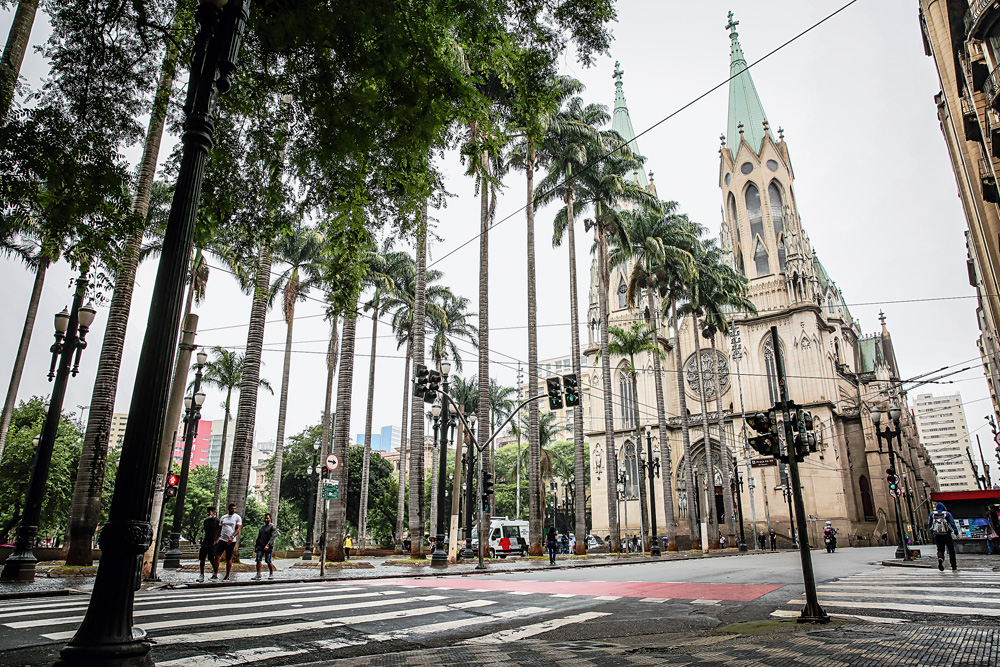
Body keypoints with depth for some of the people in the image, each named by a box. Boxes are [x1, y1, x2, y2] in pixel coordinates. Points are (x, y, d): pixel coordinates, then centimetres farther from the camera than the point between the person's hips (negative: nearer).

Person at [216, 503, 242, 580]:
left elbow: (238, 528, -8)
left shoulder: (238, 517, 0)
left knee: (229, 559, 2)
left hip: (231, 541, -3)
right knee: (216, 556, -8)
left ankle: (227, 575, 12)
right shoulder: (223, 517, 13)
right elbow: (220, 529, 17)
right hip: (222, 540, 3)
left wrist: (232, 537, -22)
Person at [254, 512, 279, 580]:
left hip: (268, 547, -6)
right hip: (260, 546, 6)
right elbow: (259, 537, 23)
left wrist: (267, 545, -23)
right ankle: (258, 574, -2)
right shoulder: (262, 527, 19)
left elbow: (272, 537, -13)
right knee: (258, 560, -6)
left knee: (268, 561, -5)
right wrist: (256, 546, 16)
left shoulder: (272, 527, -2)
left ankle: (271, 574, 10)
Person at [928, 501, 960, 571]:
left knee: (940, 550, 9)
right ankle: (954, 567, 15)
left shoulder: (932, 514, 8)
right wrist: (956, 531, -10)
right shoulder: (947, 514, 3)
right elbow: (952, 523, -11)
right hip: (947, 535, -1)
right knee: (951, 550, 12)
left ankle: (940, 558, -23)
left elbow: (929, 525, 12)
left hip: (937, 536, 1)